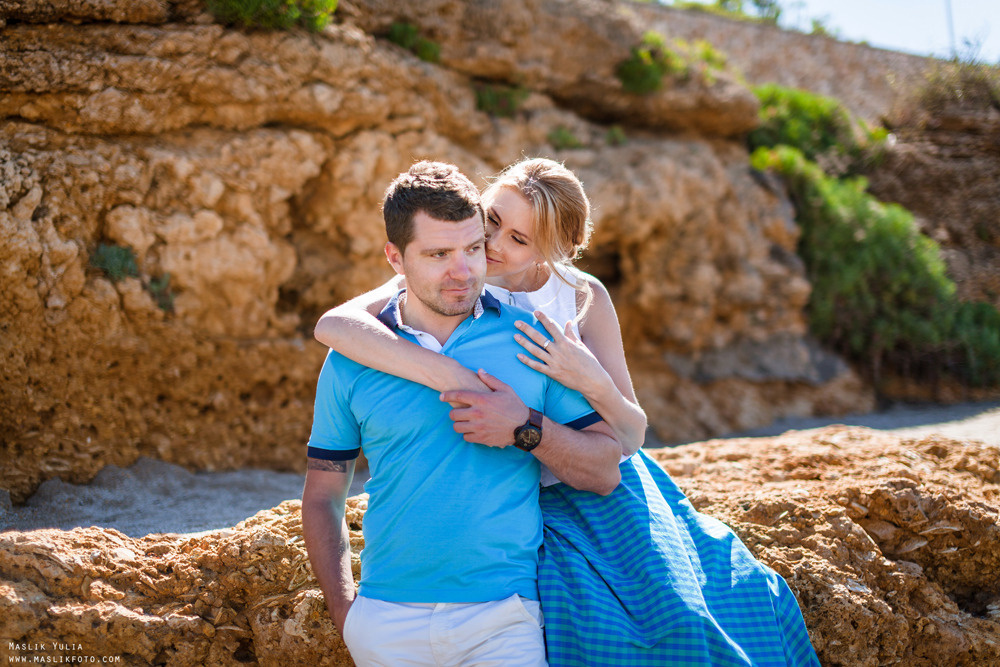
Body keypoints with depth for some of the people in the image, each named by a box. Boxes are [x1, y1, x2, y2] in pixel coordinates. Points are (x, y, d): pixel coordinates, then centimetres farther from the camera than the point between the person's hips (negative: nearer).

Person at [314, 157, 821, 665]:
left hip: (599, 494, 3)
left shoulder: (583, 297, -3)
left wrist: (595, 382, -26)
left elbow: (631, 435, -3)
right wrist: (451, 377, -35)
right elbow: (333, 325, -28)